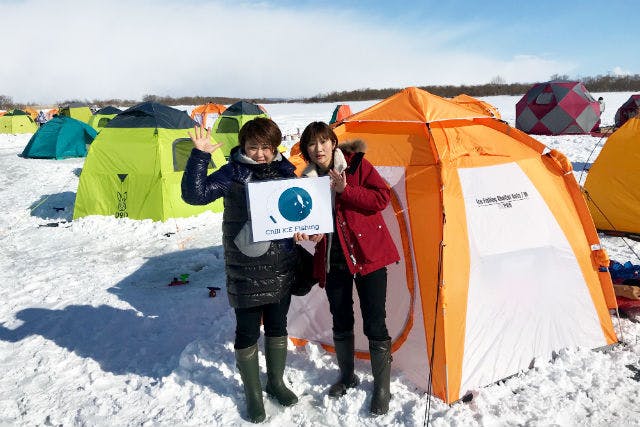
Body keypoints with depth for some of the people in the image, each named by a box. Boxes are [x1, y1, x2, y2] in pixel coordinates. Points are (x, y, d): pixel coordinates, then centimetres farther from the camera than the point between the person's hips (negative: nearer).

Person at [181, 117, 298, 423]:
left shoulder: (285, 172, 4)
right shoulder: (232, 174, -8)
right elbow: (194, 194, -19)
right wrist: (200, 155, -27)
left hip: (281, 268, 4)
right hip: (246, 269, -4)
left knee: (277, 327, 17)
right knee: (248, 332, 8)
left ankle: (276, 382, 39)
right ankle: (253, 393, 29)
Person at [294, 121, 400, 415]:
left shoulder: (356, 164, -5)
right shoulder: (309, 180, 5)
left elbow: (382, 197, -12)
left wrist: (346, 191, -21)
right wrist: (307, 233, -12)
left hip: (368, 255, -3)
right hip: (334, 260, 4)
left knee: (374, 324, 0)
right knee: (341, 322, 14)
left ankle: (382, 388, 19)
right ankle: (347, 377, 37)